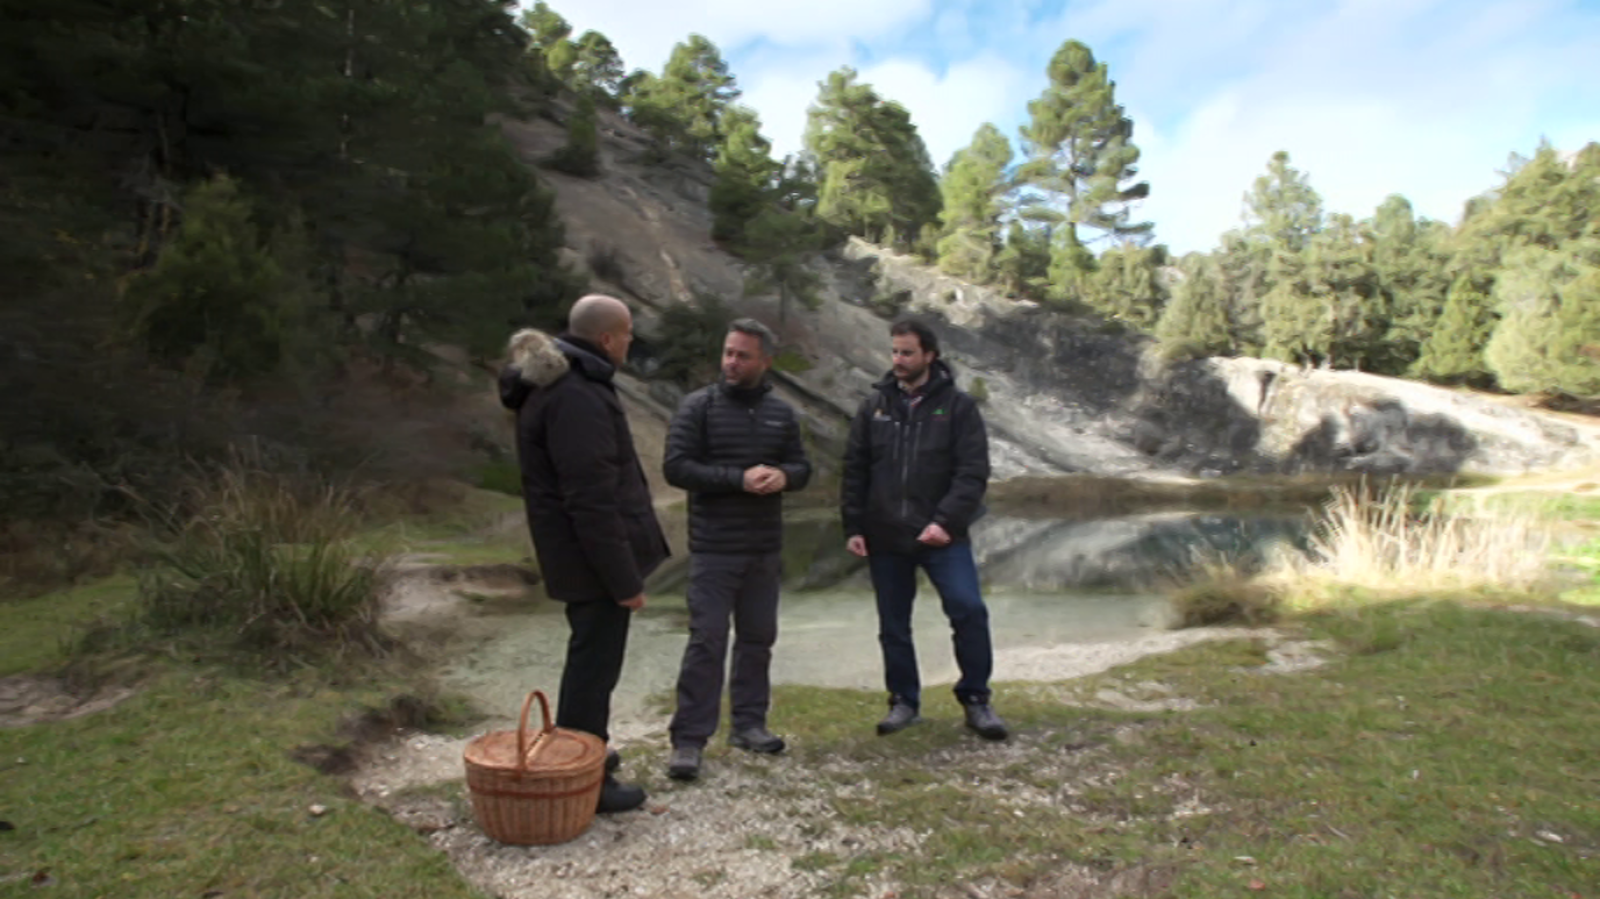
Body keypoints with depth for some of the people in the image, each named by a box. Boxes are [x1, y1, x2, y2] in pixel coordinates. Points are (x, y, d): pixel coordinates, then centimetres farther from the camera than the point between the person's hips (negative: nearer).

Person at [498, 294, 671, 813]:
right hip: (594, 557, -11)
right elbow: (592, 501, -26)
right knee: (595, 664, 1)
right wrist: (625, 578, -21)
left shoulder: (556, 385, 12)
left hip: (579, 554, 11)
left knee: (590, 658, 23)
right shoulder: (578, 398, -23)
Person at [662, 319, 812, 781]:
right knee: (706, 641, -4)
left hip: (765, 549, 5)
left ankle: (748, 723, 27)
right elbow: (676, 467, -12)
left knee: (758, 638, 12)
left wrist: (783, 476, -14)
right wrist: (739, 478, -21)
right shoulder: (698, 406, -5)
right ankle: (689, 739, 4)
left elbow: (802, 468, 11)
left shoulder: (782, 413, 8)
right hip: (713, 549, -5)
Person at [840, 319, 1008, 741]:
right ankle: (904, 701, 27)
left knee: (969, 609, -12)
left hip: (942, 536, -3)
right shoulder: (874, 406, 7)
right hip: (884, 538, 3)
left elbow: (973, 472, -9)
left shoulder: (958, 406, -1)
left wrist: (946, 521, -21)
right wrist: (853, 527, 2)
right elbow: (854, 471, 8)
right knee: (893, 625, 10)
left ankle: (976, 700, 7)